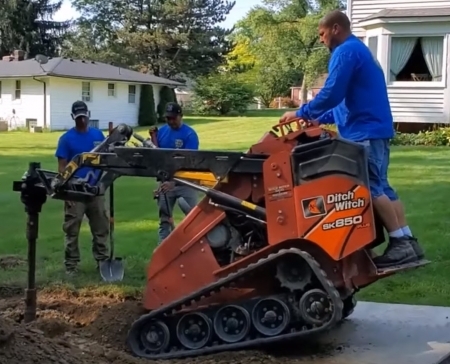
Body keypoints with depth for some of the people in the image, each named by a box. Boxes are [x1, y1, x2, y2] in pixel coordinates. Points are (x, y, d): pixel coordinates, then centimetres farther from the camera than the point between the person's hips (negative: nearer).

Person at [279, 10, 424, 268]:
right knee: (381, 187, 9)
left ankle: (400, 244, -9)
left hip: (365, 130, -10)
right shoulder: (359, 50, 23)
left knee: (372, 188, -9)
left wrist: (303, 113, -5)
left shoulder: (345, 52, -10)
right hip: (376, 128, 10)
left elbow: (332, 94, -17)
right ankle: (407, 241, 7)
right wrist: (319, 118, 21)